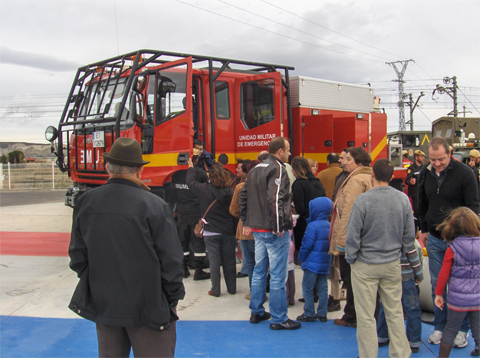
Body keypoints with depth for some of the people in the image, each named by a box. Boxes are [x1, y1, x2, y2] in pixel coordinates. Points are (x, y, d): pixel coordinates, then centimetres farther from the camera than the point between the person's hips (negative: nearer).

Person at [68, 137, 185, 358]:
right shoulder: (154, 206, -18)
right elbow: (171, 260, -13)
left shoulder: (85, 203, -4)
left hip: (103, 304, 5)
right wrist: (173, 298, 1)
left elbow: (77, 256, 3)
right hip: (147, 306, -4)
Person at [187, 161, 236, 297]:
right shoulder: (230, 192, -7)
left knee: (214, 261, 4)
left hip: (211, 232, -2)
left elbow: (190, 181, 4)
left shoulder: (204, 189, -12)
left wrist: (191, 167, 20)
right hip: (228, 231, 2)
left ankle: (215, 290, 9)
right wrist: (235, 230, 10)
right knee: (229, 260, 11)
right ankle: (232, 288, 21)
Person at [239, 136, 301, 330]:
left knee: (259, 270, 18)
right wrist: (278, 226, -21)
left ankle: (256, 312, 28)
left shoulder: (255, 169, 14)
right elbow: (275, 198, -26)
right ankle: (278, 319, 6)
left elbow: (243, 196, 18)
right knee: (278, 275, -1)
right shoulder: (278, 168, -13)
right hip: (274, 231, -9)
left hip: (257, 229, 9)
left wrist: (246, 222, 20)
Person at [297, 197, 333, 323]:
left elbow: (306, 245, -13)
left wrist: (301, 258, -2)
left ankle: (309, 314, 7)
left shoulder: (313, 226, -16)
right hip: (325, 264, 7)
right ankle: (322, 314, 17)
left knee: (307, 288, 2)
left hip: (312, 263, -7)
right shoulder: (330, 226, 6)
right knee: (323, 288, 12)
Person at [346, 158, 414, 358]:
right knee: (395, 312, 16)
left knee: (366, 316, 7)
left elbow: (353, 234, -13)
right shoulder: (403, 199, -4)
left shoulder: (363, 200, -16)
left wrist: (351, 259, 0)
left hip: (366, 265, -4)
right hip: (393, 264, 4)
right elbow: (410, 234, 4)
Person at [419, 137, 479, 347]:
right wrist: (423, 229, 15)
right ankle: (440, 327, 22)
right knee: (437, 285, 10)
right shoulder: (425, 174, 2)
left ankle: (461, 330, 18)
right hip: (434, 239, 4)